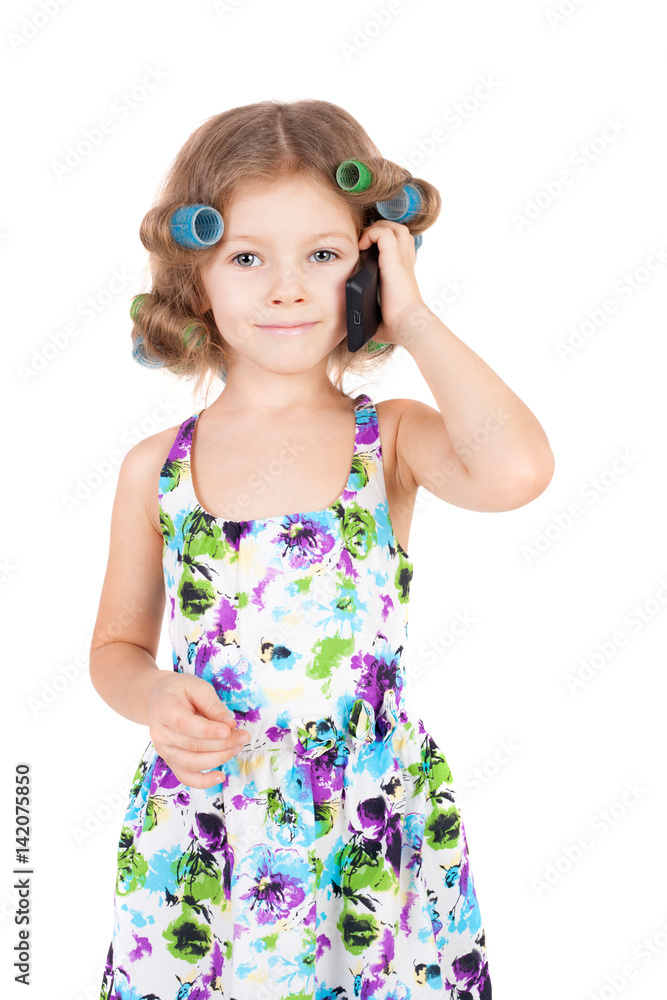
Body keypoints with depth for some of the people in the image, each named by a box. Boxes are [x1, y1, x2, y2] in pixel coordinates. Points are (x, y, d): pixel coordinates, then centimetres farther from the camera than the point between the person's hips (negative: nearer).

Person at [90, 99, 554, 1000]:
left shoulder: (392, 440, -6)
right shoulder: (155, 470, -1)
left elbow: (517, 469, -28)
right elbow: (118, 646, 10)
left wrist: (413, 318, -16)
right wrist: (155, 698, -12)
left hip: (370, 844, -1)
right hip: (197, 849, 2)